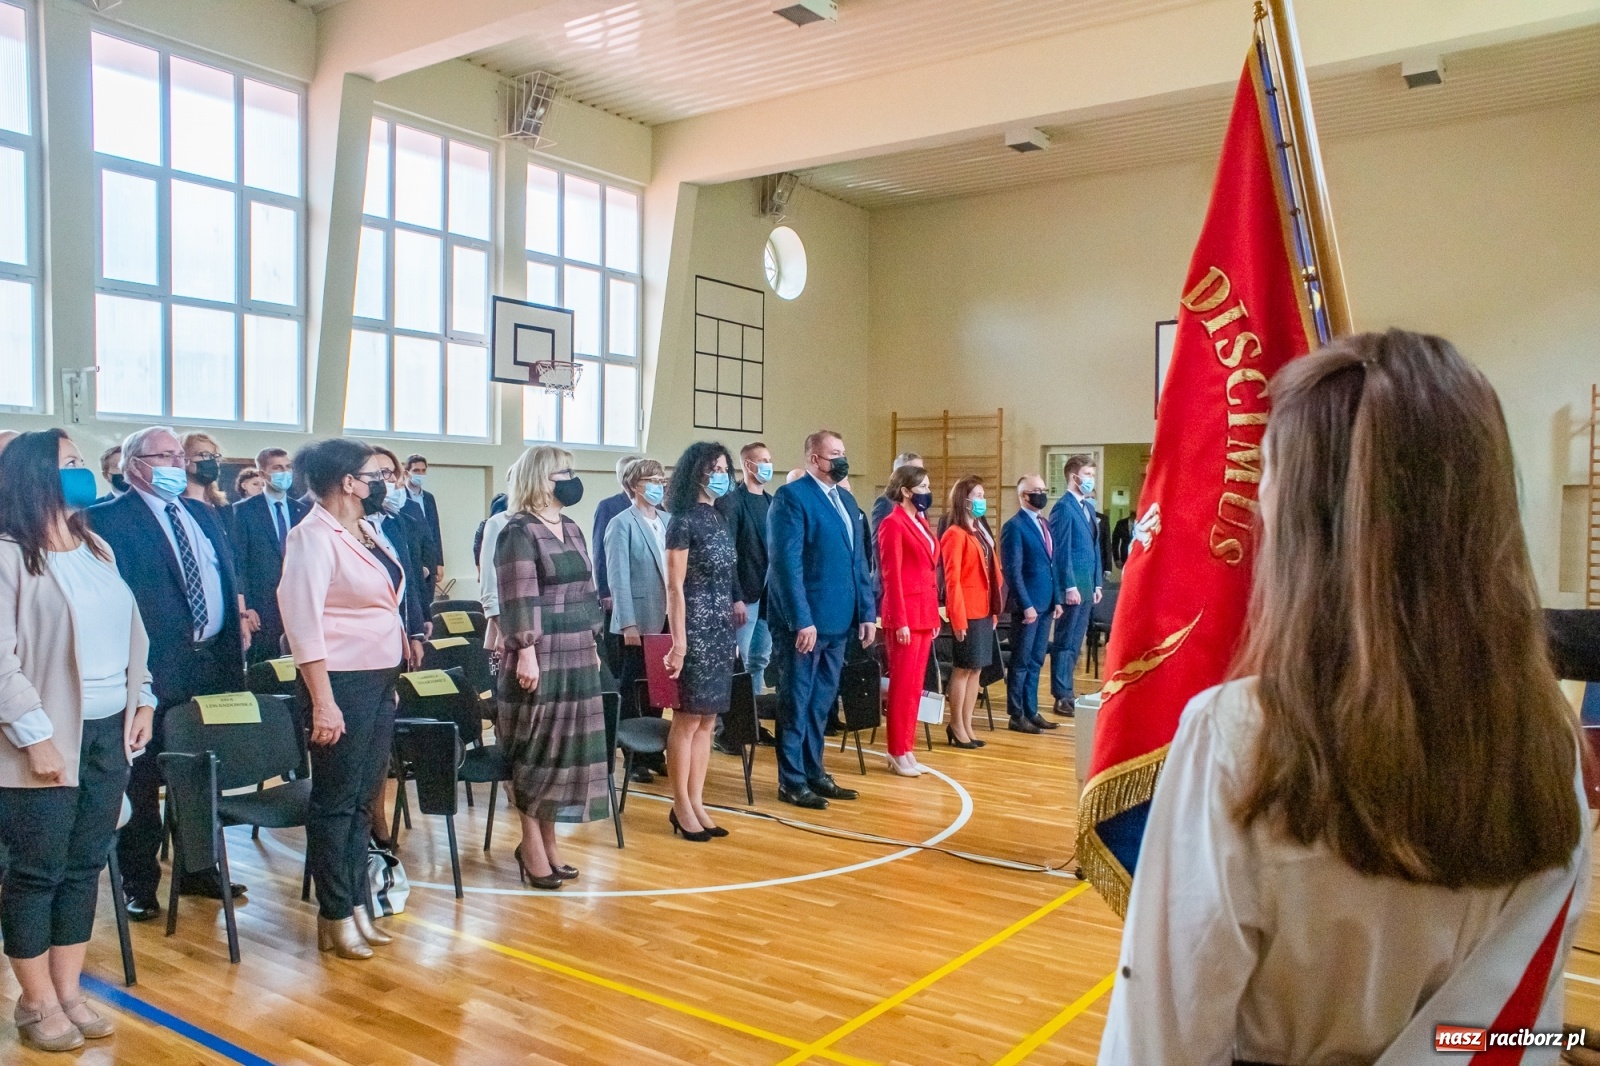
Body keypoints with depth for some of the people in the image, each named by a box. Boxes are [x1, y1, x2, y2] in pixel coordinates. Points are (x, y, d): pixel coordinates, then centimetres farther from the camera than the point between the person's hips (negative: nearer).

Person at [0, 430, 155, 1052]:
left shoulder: (97, 550, 13)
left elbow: (131, 632, 16)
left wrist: (142, 700, 8)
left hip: (108, 733, 7)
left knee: (85, 866, 12)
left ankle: (69, 992, 24)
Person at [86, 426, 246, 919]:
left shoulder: (202, 514, 15)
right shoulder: (109, 518, -7)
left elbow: (227, 577, 19)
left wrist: (234, 630, 8)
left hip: (212, 662, 6)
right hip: (154, 669, -6)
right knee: (142, 782, 6)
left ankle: (198, 868, 30)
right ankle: (139, 884, 19)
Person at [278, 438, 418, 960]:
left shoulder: (366, 531, 10)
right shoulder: (314, 537, -14)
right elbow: (303, 623, -19)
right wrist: (322, 702, -22)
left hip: (380, 680, 8)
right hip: (343, 682, -8)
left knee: (362, 798, 14)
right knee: (335, 800, 4)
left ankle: (358, 905, 25)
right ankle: (334, 918, 15)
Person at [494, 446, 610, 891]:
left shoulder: (572, 529, 15)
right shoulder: (519, 532, -10)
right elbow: (519, 600, -16)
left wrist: (592, 645, 17)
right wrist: (526, 653, -21)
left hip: (577, 658, 8)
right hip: (540, 658, -8)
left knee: (566, 749, 10)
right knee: (536, 752, 0)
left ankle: (547, 843, 21)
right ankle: (532, 847, 11)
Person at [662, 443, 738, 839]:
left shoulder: (718, 519, 13)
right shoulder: (683, 521, -9)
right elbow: (675, 587, -13)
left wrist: (732, 635, 15)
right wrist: (679, 642, -17)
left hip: (721, 631, 8)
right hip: (695, 630, -8)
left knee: (707, 721, 10)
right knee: (687, 720, 0)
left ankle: (696, 803, 17)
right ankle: (681, 806, 10)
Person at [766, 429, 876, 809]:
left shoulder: (847, 500, 15)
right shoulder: (792, 496, -10)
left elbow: (858, 561, 16)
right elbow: (787, 563, -17)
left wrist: (867, 612, 9)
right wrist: (801, 620, -21)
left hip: (837, 620, 8)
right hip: (804, 621, -8)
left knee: (821, 703, 16)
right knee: (796, 704, 3)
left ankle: (814, 773, 26)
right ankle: (791, 781, 13)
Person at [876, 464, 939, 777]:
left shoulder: (921, 522, 15)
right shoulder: (892, 523, -10)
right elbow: (891, 576, -14)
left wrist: (934, 615, 15)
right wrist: (900, 621, -17)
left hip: (925, 612, 8)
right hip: (905, 613, -8)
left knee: (916, 685, 11)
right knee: (902, 685, -1)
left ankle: (908, 749, 19)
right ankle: (898, 754, 8)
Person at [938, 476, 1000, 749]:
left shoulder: (981, 531, 16)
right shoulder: (955, 534, -11)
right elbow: (952, 579, -15)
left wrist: (994, 609, 12)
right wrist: (958, 618, -18)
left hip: (984, 611, 8)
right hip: (967, 612, -8)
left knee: (976, 669, 10)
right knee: (962, 669, 0)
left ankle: (966, 726, 18)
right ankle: (956, 726, 10)